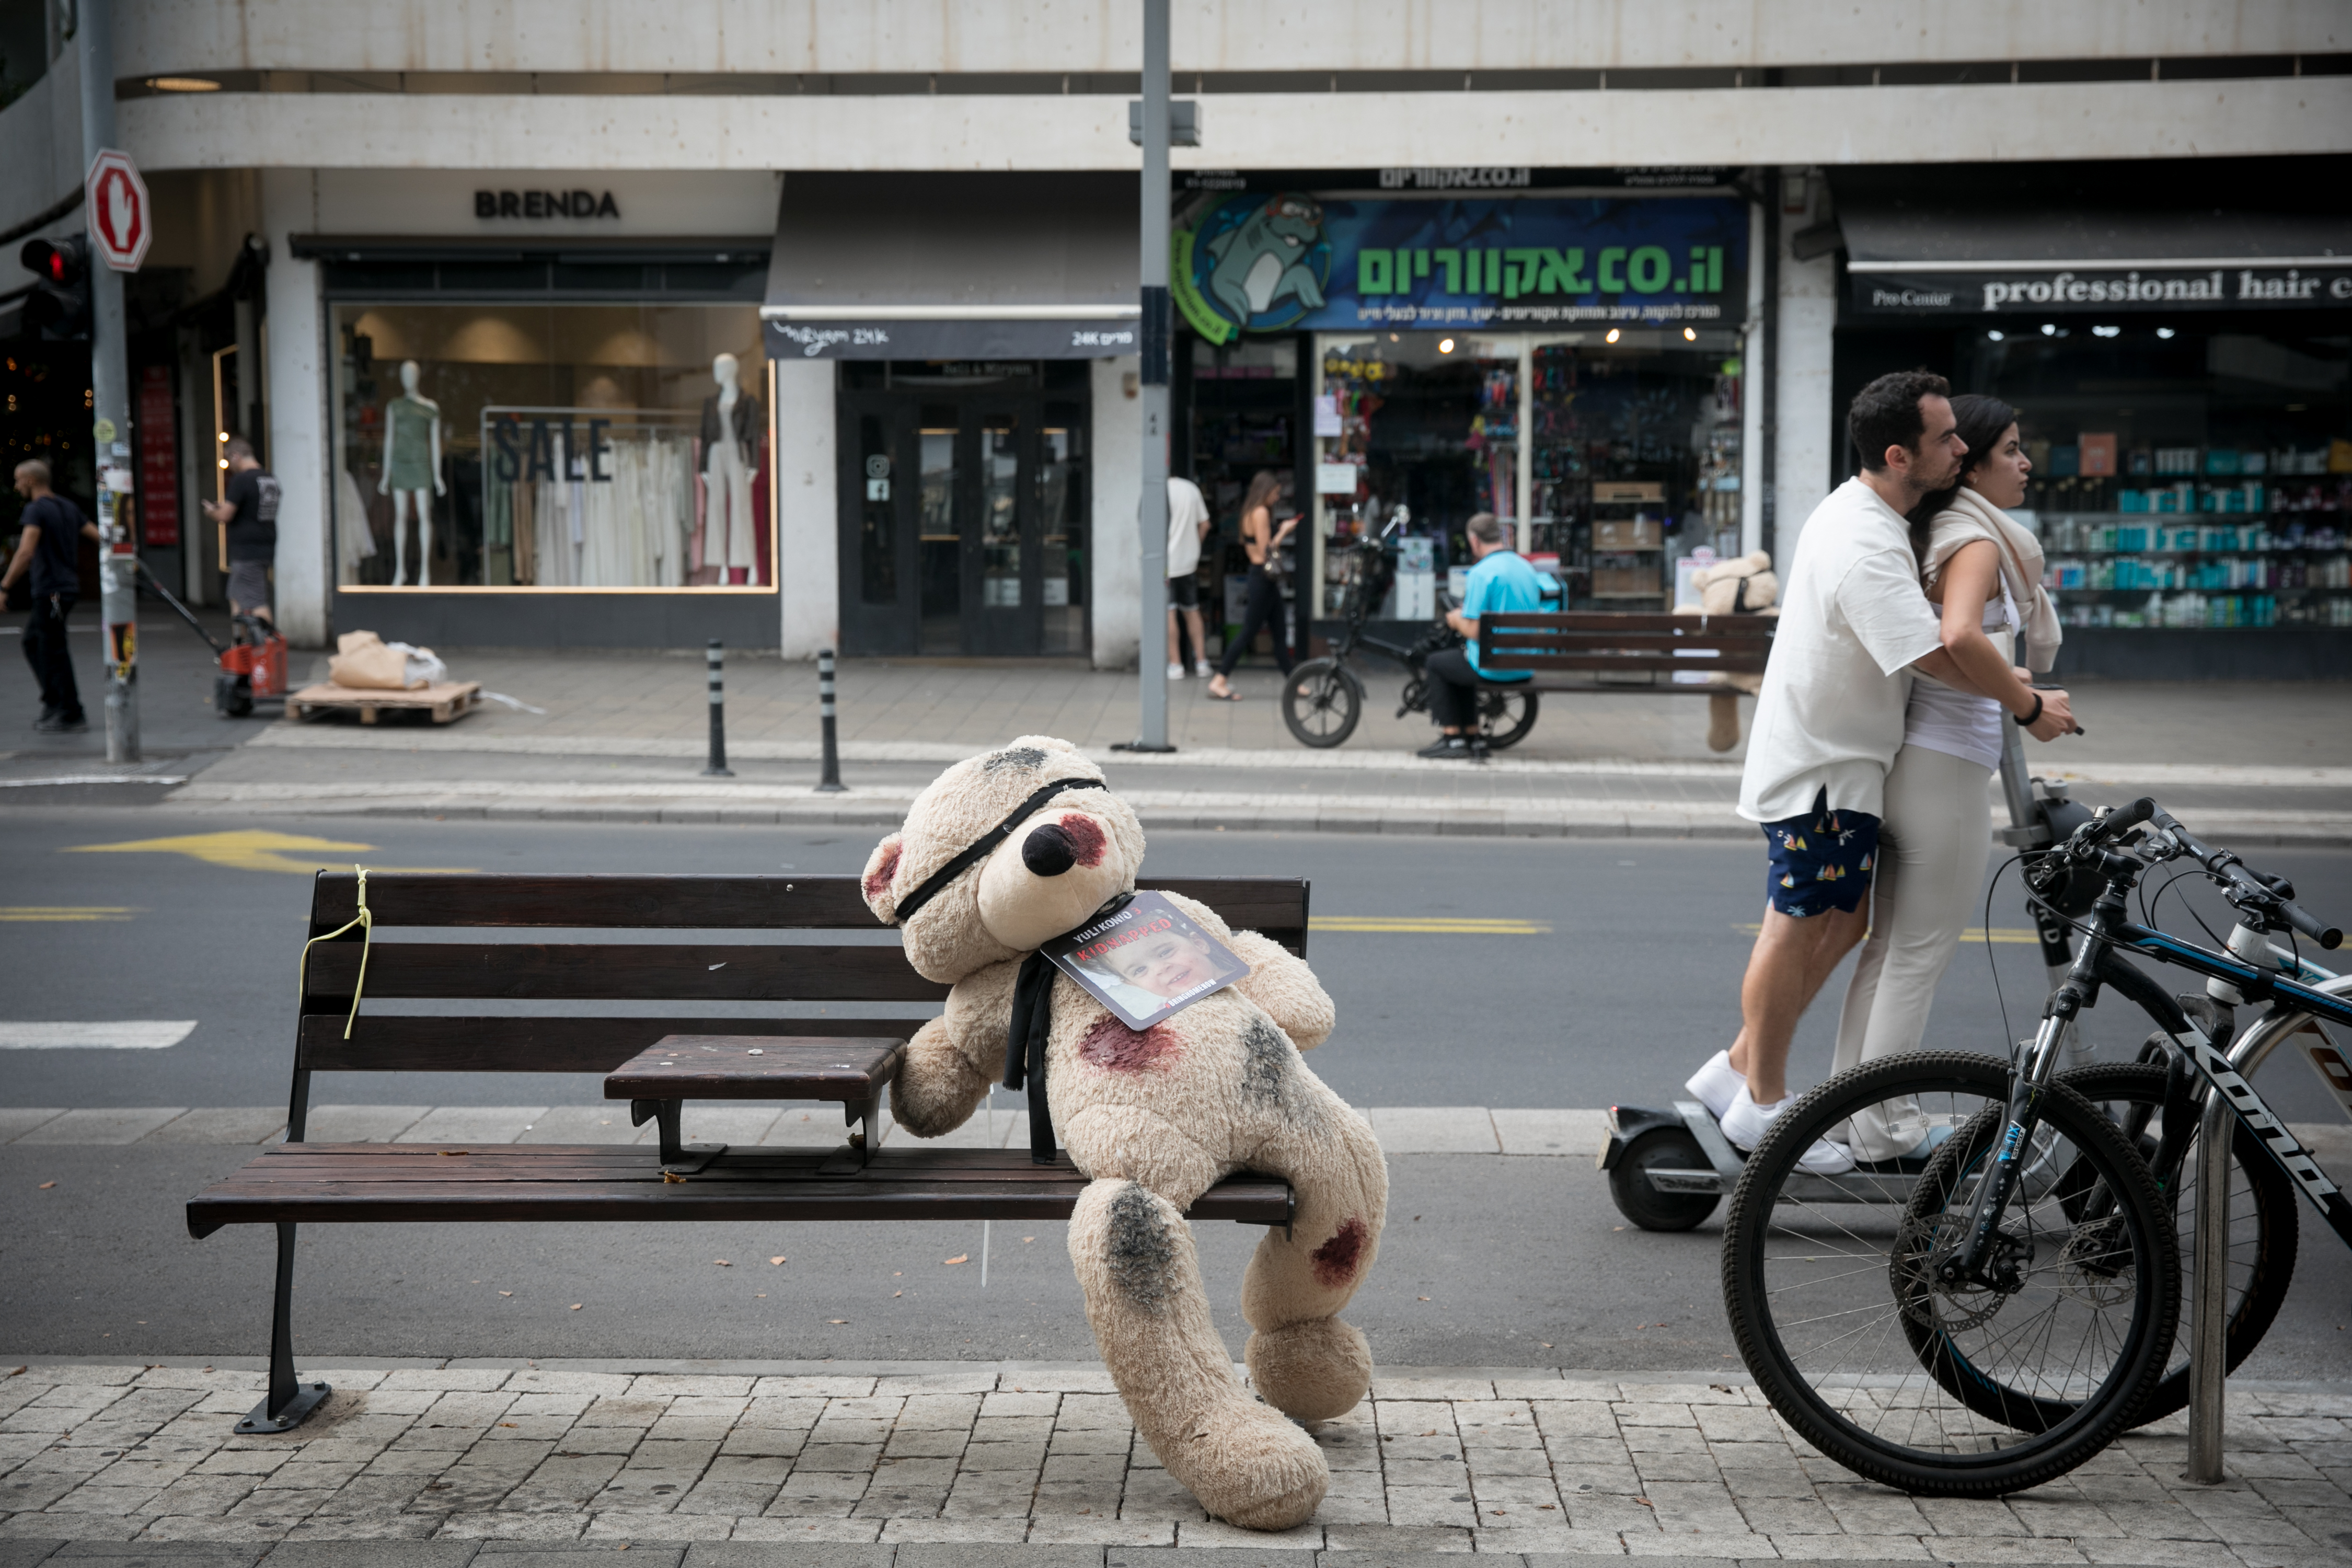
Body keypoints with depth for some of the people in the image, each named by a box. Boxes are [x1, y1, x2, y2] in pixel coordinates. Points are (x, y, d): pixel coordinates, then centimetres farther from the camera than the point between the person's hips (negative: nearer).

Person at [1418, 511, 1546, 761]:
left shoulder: (1482, 573, -17)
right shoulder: (1528, 569, 8)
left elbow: (1474, 631, -20)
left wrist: (1457, 619, 3)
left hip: (1493, 669, -8)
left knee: (1436, 663, 18)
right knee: (1460, 661, 32)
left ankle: (1453, 738, 16)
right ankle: (1472, 738, 30)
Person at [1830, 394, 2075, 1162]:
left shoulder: (1937, 532, 14)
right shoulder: (1977, 541, -14)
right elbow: (1961, 636, -33)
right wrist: (2026, 704, -22)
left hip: (1907, 754, 9)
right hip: (1947, 763, -9)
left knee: (1888, 947, 15)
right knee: (1919, 955, -1)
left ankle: (1856, 1110, 23)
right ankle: (1887, 1129, 7)